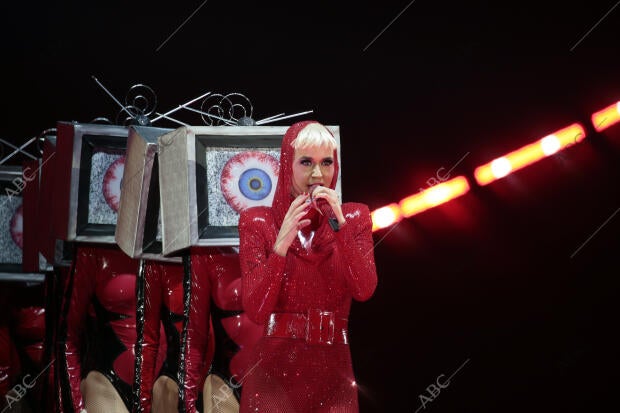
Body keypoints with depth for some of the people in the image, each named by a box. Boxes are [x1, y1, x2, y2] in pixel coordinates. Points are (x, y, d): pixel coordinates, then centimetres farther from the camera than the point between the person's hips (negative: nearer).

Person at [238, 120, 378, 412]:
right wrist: (281, 244, -20)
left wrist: (339, 223, -17)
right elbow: (255, 311, -9)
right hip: (275, 369, -2)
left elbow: (365, 290, -9)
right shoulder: (258, 222, -2)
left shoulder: (354, 218, 6)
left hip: (333, 368, 2)